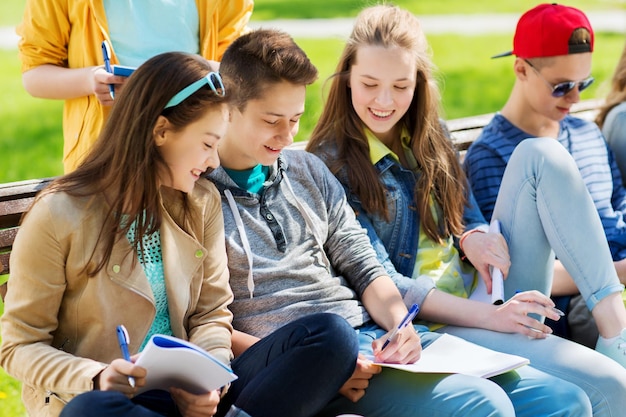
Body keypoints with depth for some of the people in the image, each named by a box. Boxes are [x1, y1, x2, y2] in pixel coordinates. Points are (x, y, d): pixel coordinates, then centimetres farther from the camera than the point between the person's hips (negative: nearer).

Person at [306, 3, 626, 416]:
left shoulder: (428, 137, 12)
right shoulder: (330, 165, -9)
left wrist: (473, 237, -9)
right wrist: (490, 317, -24)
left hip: (490, 286, 7)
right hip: (434, 318, -7)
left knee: (541, 155, -14)